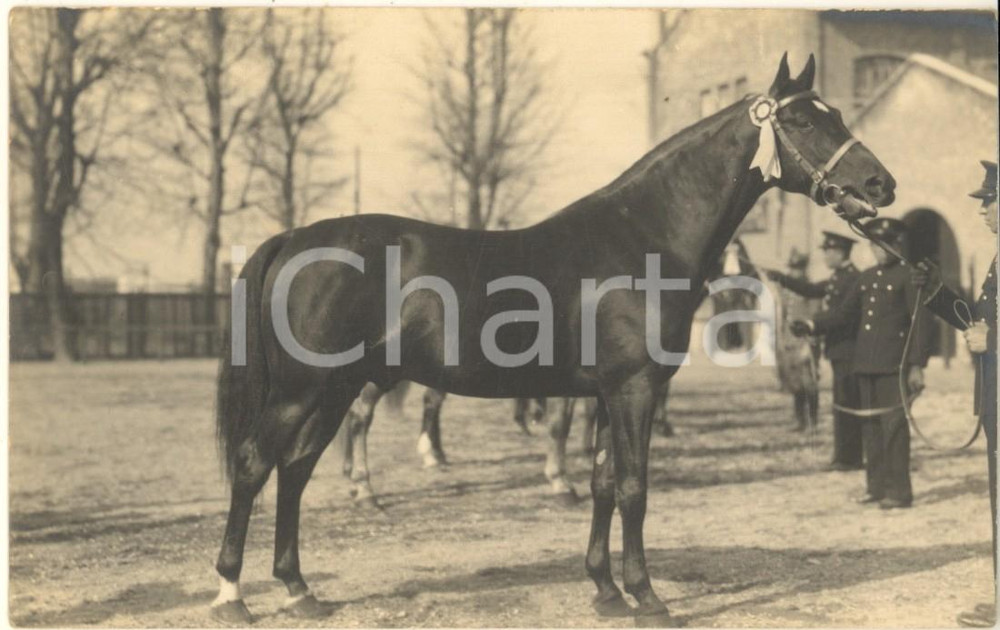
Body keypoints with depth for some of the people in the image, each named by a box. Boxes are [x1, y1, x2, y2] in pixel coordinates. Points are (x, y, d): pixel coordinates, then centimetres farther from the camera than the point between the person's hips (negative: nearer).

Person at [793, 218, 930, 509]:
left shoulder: (910, 276, -3)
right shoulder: (866, 278, 17)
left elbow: (920, 323, -7)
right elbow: (845, 313, 20)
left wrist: (917, 366, -13)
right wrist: (812, 326, 5)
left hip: (894, 365, -7)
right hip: (866, 364, 7)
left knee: (893, 425, -9)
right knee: (870, 426, 9)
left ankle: (899, 491, -5)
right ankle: (877, 486, 16)